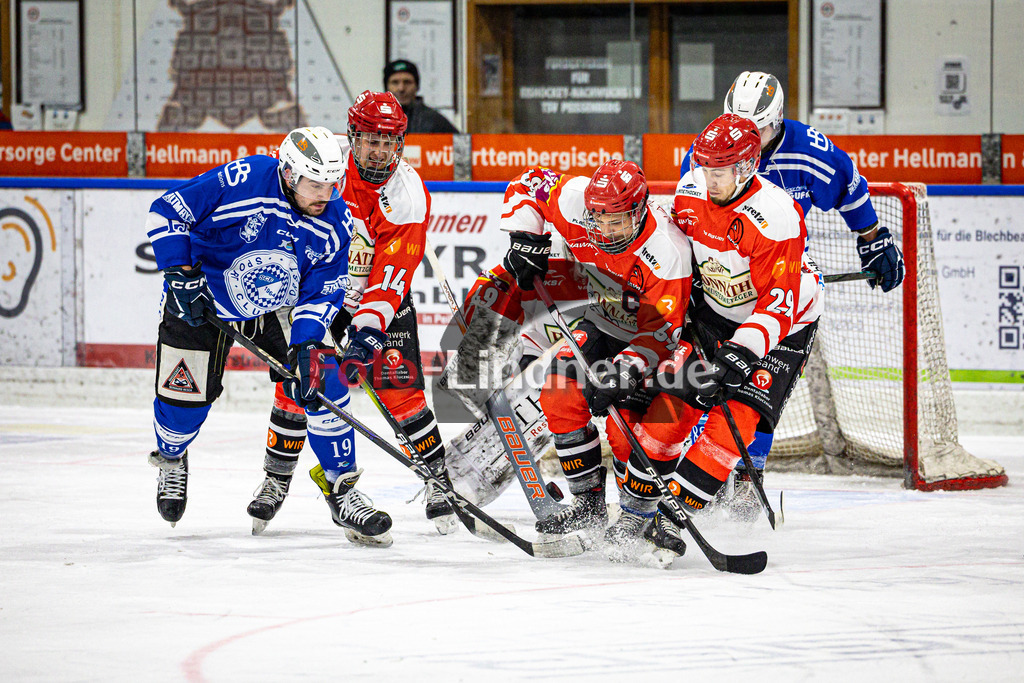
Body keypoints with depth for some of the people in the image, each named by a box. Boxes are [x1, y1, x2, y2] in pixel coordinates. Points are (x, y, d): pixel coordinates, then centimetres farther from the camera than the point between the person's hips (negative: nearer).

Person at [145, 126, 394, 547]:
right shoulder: (242, 181, -29)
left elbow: (321, 294, -11)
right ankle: (171, 459, 35)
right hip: (204, 300, -3)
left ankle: (342, 490, -3)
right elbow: (166, 213, -22)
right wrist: (182, 275, -26)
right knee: (184, 396, -3)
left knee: (321, 379, -14)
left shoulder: (335, 223, -16)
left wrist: (305, 345, -27)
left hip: (278, 308, 3)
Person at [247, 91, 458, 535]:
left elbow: (390, 278, -24)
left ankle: (439, 479, 2)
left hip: (381, 299, -1)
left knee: (400, 390, -12)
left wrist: (367, 335, -35)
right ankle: (276, 479, 11)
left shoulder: (409, 196, -21)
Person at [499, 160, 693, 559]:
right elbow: (529, 185, -7)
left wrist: (624, 372, -44)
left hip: (647, 334, -6)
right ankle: (588, 506, 0)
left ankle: (640, 520, -1)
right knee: (561, 394, -11)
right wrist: (526, 241, -17)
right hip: (603, 323, 6)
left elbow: (660, 332, -33)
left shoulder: (666, 254, -36)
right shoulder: (576, 204, -25)